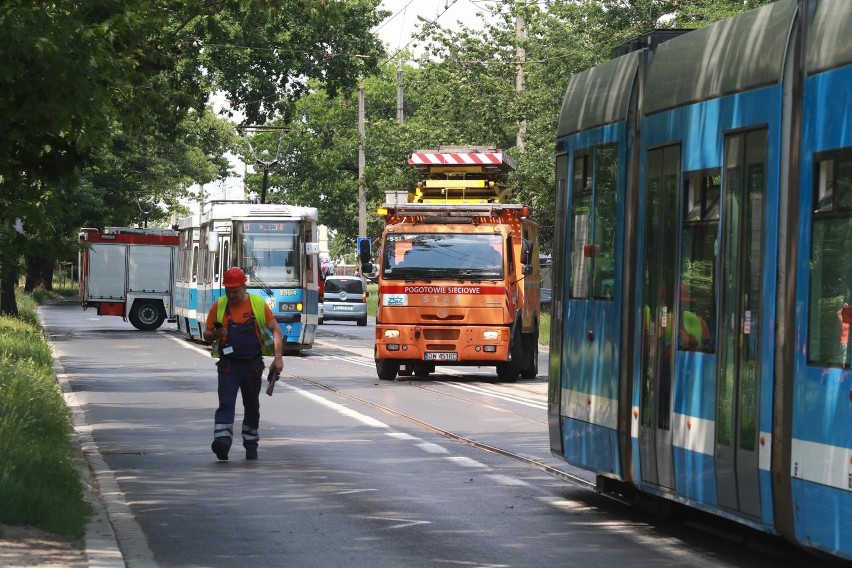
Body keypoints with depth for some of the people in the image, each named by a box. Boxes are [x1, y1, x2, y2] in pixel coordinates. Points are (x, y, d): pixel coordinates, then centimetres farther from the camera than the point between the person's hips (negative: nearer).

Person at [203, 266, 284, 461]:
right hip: (228, 364, -1)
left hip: (253, 364, 1)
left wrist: (278, 357, -12)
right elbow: (206, 334, 7)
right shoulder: (219, 306, 2)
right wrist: (215, 334, -17)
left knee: (252, 406, 12)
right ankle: (222, 441, -27)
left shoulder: (258, 305, -1)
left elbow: (276, 331, -1)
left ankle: (251, 445, 26)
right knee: (226, 403, -15)